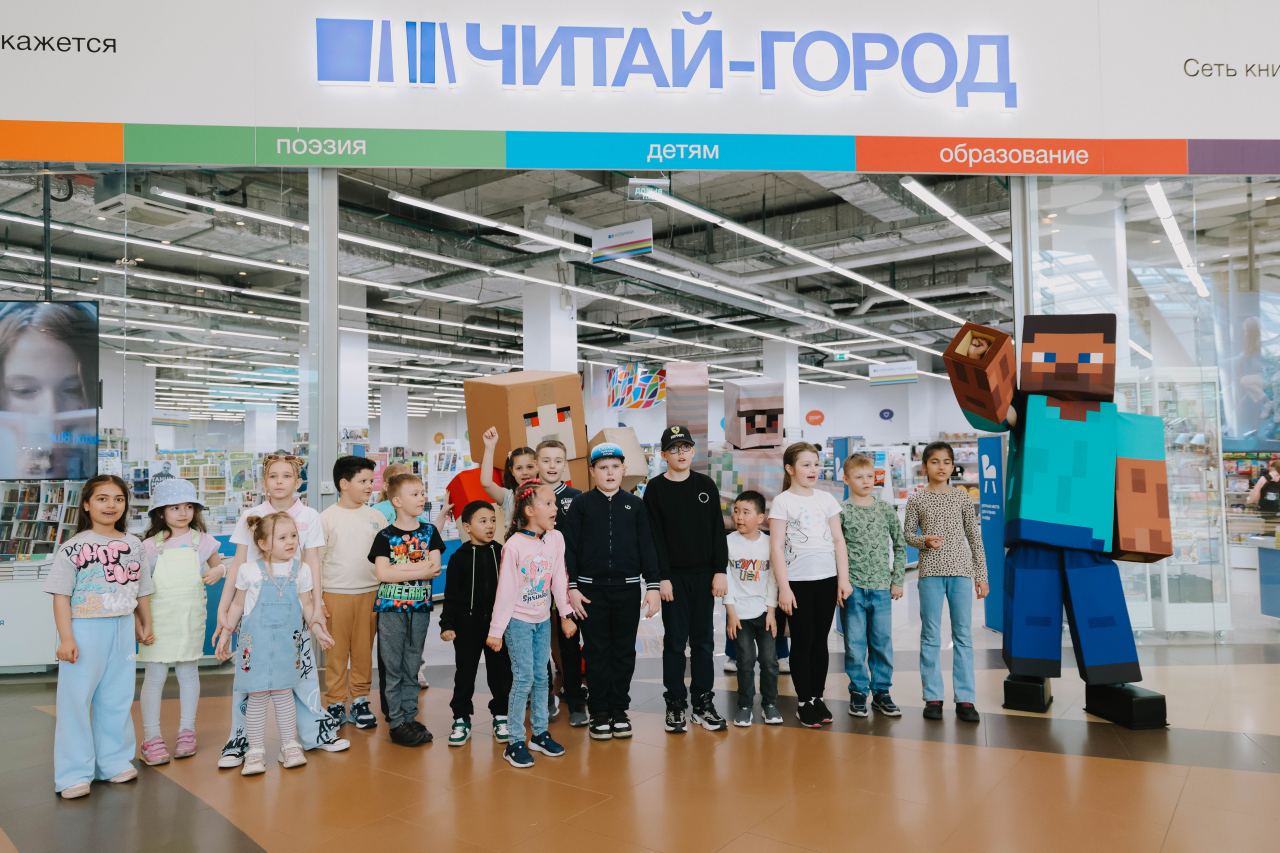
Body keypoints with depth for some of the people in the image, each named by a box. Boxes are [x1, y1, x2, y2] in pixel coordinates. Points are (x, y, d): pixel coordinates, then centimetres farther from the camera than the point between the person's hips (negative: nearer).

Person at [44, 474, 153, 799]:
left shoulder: (133, 545, 7)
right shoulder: (74, 547, -6)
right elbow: (61, 595, -9)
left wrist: (146, 626, 17)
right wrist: (66, 638, -14)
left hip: (123, 629, 4)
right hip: (85, 629, -4)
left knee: (118, 697, 12)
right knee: (76, 699, 1)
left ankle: (115, 760, 26)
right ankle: (74, 773, 11)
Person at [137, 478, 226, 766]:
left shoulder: (202, 540, 6)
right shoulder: (151, 545, 1)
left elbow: (217, 564, 18)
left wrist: (218, 571, -5)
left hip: (191, 616, 2)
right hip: (158, 617, -1)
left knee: (188, 672, 9)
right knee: (154, 676, 0)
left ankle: (186, 732, 21)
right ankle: (151, 738, 9)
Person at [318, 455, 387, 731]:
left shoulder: (376, 517, 6)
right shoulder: (327, 518, -2)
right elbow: (316, 560, 0)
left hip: (369, 592, 2)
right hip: (335, 594, -2)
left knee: (364, 649, 7)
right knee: (336, 651, 3)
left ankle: (360, 700, 19)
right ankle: (336, 703, 15)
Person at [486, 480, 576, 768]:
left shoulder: (556, 539, -3)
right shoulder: (514, 545, -17)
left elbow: (559, 578, 3)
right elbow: (506, 590, -14)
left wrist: (566, 614, 4)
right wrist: (496, 630, -11)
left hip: (543, 619, 5)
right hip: (518, 620, -5)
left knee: (541, 677, 11)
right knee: (523, 678, -5)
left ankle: (540, 733, 23)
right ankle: (515, 742, 5)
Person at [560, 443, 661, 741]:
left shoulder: (635, 505, 6)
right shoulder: (581, 504, 2)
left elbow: (646, 547, 6)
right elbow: (568, 548, 0)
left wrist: (652, 586, 0)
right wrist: (572, 588, -6)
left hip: (627, 588, 1)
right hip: (591, 588, -1)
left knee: (624, 651, 7)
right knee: (596, 652, 5)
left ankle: (619, 710, 19)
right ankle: (599, 712, 15)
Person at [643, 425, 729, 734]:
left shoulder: (706, 485, 7)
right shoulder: (655, 488, -1)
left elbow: (718, 530, 6)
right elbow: (655, 536, -5)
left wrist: (720, 570, -1)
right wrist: (662, 576, -11)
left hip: (705, 575, 3)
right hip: (674, 577, -2)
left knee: (703, 640, 8)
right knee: (675, 641, 3)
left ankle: (703, 703, 18)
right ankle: (675, 705, 14)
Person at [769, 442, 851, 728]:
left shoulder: (826, 499, 10)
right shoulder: (782, 502, -3)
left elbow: (838, 540, 10)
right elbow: (776, 547, -7)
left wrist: (843, 579, 3)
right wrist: (784, 588, -12)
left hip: (827, 579, 4)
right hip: (797, 581, -4)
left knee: (820, 640, 9)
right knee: (802, 641, 1)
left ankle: (818, 697, 20)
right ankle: (804, 701, 12)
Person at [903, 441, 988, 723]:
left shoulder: (962, 497, 4)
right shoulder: (917, 500, 2)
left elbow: (975, 537, 6)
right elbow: (908, 533, 8)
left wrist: (981, 575, 4)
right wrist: (924, 540, -14)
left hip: (961, 571, 1)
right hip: (930, 572, -1)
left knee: (963, 635, 3)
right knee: (931, 636, 4)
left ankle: (965, 698, 9)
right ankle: (933, 697, 12)